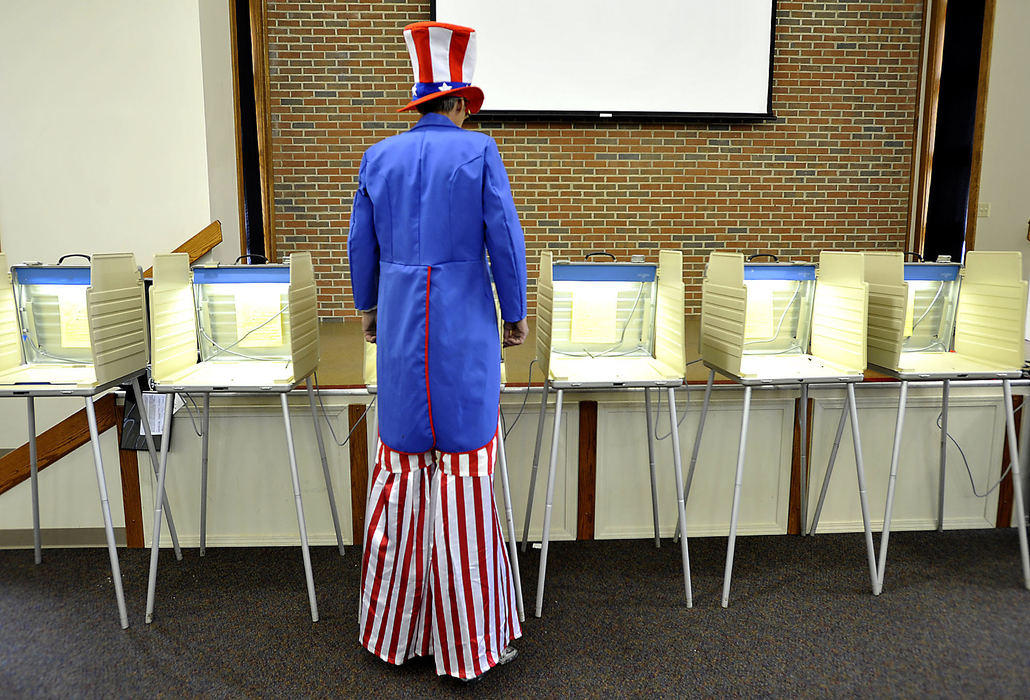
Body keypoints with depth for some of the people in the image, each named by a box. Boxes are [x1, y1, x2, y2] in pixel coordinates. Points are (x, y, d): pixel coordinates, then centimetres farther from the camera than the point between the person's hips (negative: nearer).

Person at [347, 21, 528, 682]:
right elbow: (504, 240, -7)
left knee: (402, 459, 13)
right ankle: (469, 635, 15)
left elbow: (361, 243, 13)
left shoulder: (379, 157, 8)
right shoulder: (479, 150, -4)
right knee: (465, 463, 3)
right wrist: (515, 313, 4)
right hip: (464, 324, -4)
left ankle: (394, 626, 28)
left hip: (400, 322, 4)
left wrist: (368, 306, 28)